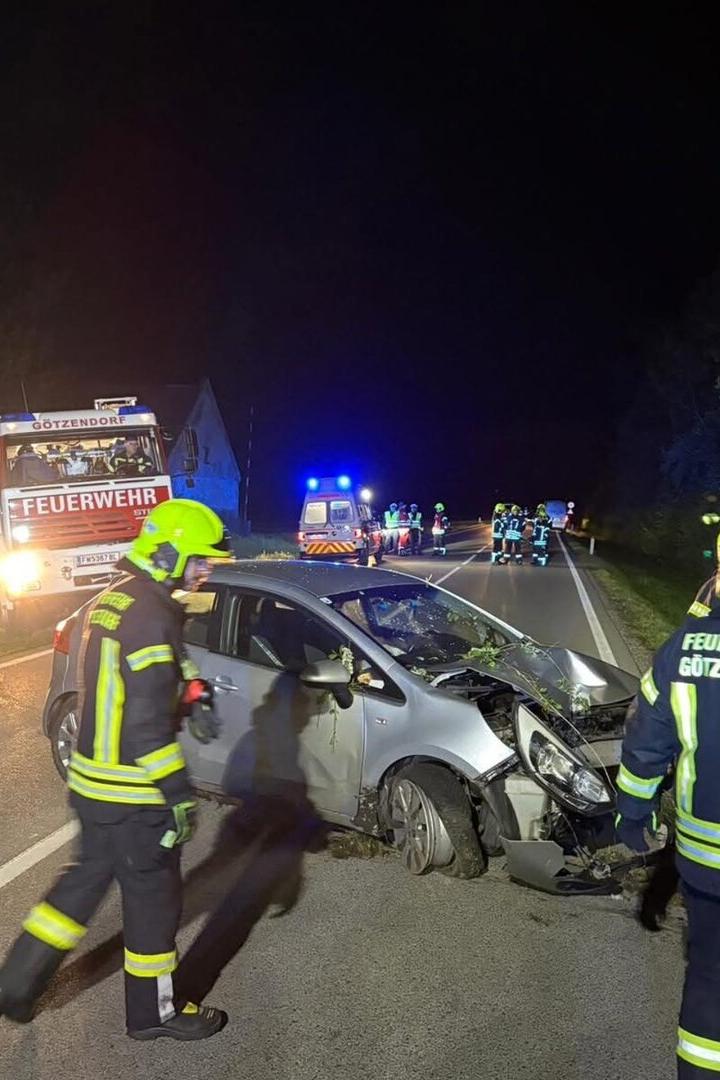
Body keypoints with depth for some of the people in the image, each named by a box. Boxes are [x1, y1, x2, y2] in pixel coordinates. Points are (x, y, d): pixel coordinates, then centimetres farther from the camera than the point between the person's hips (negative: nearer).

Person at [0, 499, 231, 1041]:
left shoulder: (110, 601, 8)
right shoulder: (151, 615, -23)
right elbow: (149, 722, -26)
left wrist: (194, 695, 3)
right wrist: (180, 794, -21)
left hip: (92, 781, 9)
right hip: (132, 796, -9)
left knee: (88, 878, 25)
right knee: (154, 898, 9)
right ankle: (154, 1013, 27)